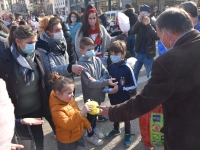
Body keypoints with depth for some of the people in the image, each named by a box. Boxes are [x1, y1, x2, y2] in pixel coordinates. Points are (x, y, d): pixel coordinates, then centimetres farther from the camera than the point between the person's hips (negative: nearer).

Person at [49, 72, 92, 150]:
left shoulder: (69, 100, -4)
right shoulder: (57, 109, -30)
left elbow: (77, 113, 12)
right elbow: (67, 125, -39)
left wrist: (86, 124, 17)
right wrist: (81, 113, -46)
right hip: (66, 142, -7)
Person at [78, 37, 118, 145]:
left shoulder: (97, 60, -3)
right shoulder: (82, 64, -21)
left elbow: (105, 72, -1)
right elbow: (90, 83, -26)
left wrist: (101, 81, -20)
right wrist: (106, 82, -31)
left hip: (98, 92, 6)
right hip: (90, 95, -6)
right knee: (90, 114, 13)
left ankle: (94, 128, 49)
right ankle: (90, 135, 34)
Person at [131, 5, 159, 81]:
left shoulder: (153, 23, -7)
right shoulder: (139, 23, 3)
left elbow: (157, 37, -20)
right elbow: (132, 32, -12)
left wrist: (148, 24, -26)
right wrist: (138, 22, -25)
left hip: (148, 54, -4)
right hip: (138, 53, 4)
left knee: (150, 75, 4)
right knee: (134, 73, 15)